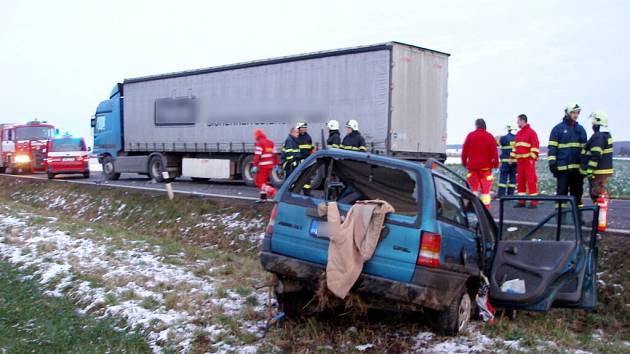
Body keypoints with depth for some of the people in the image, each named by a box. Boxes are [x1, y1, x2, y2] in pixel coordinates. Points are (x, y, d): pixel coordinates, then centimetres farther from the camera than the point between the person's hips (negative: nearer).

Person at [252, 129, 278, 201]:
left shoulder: (259, 143, -11)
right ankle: (263, 198, 23)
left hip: (262, 166, -8)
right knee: (263, 182, 20)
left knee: (259, 183, -3)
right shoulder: (271, 143, 12)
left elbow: (257, 156, -18)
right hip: (270, 165, 8)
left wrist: (255, 166, -18)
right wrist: (276, 165, 18)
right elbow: (275, 155, 13)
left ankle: (273, 192, -18)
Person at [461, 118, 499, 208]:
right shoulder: (489, 136, -2)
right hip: (485, 167, -1)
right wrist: (496, 164, 4)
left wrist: (464, 162, 13)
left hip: (472, 166, 1)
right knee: (485, 189, 4)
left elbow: (464, 151, 3)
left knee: (474, 188, 8)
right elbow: (494, 152, -5)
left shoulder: (470, 135, 1)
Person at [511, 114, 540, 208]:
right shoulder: (518, 133, 18)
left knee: (531, 180, -7)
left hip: (528, 160, -8)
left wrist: (533, 159, -17)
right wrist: (511, 157, 15)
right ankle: (521, 201, 13)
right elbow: (515, 147, 22)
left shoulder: (531, 132, -6)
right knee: (520, 180, 8)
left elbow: (535, 146, -12)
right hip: (520, 161, 8)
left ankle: (534, 202, -4)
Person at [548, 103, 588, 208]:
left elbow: (585, 148, 21)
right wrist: (552, 163, -11)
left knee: (577, 192, 10)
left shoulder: (581, 129, 14)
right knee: (562, 192, -1)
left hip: (578, 167, 5)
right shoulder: (558, 128, -1)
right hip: (563, 167, -5)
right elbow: (552, 148, -4)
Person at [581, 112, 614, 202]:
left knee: (596, 194, -5)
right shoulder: (607, 135, 14)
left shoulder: (598, 136, -18)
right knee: (602, 193, 15)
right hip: (606, 169, 10)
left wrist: (589, 170, -22)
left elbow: (595, 156, -24)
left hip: (598, 172, -10)